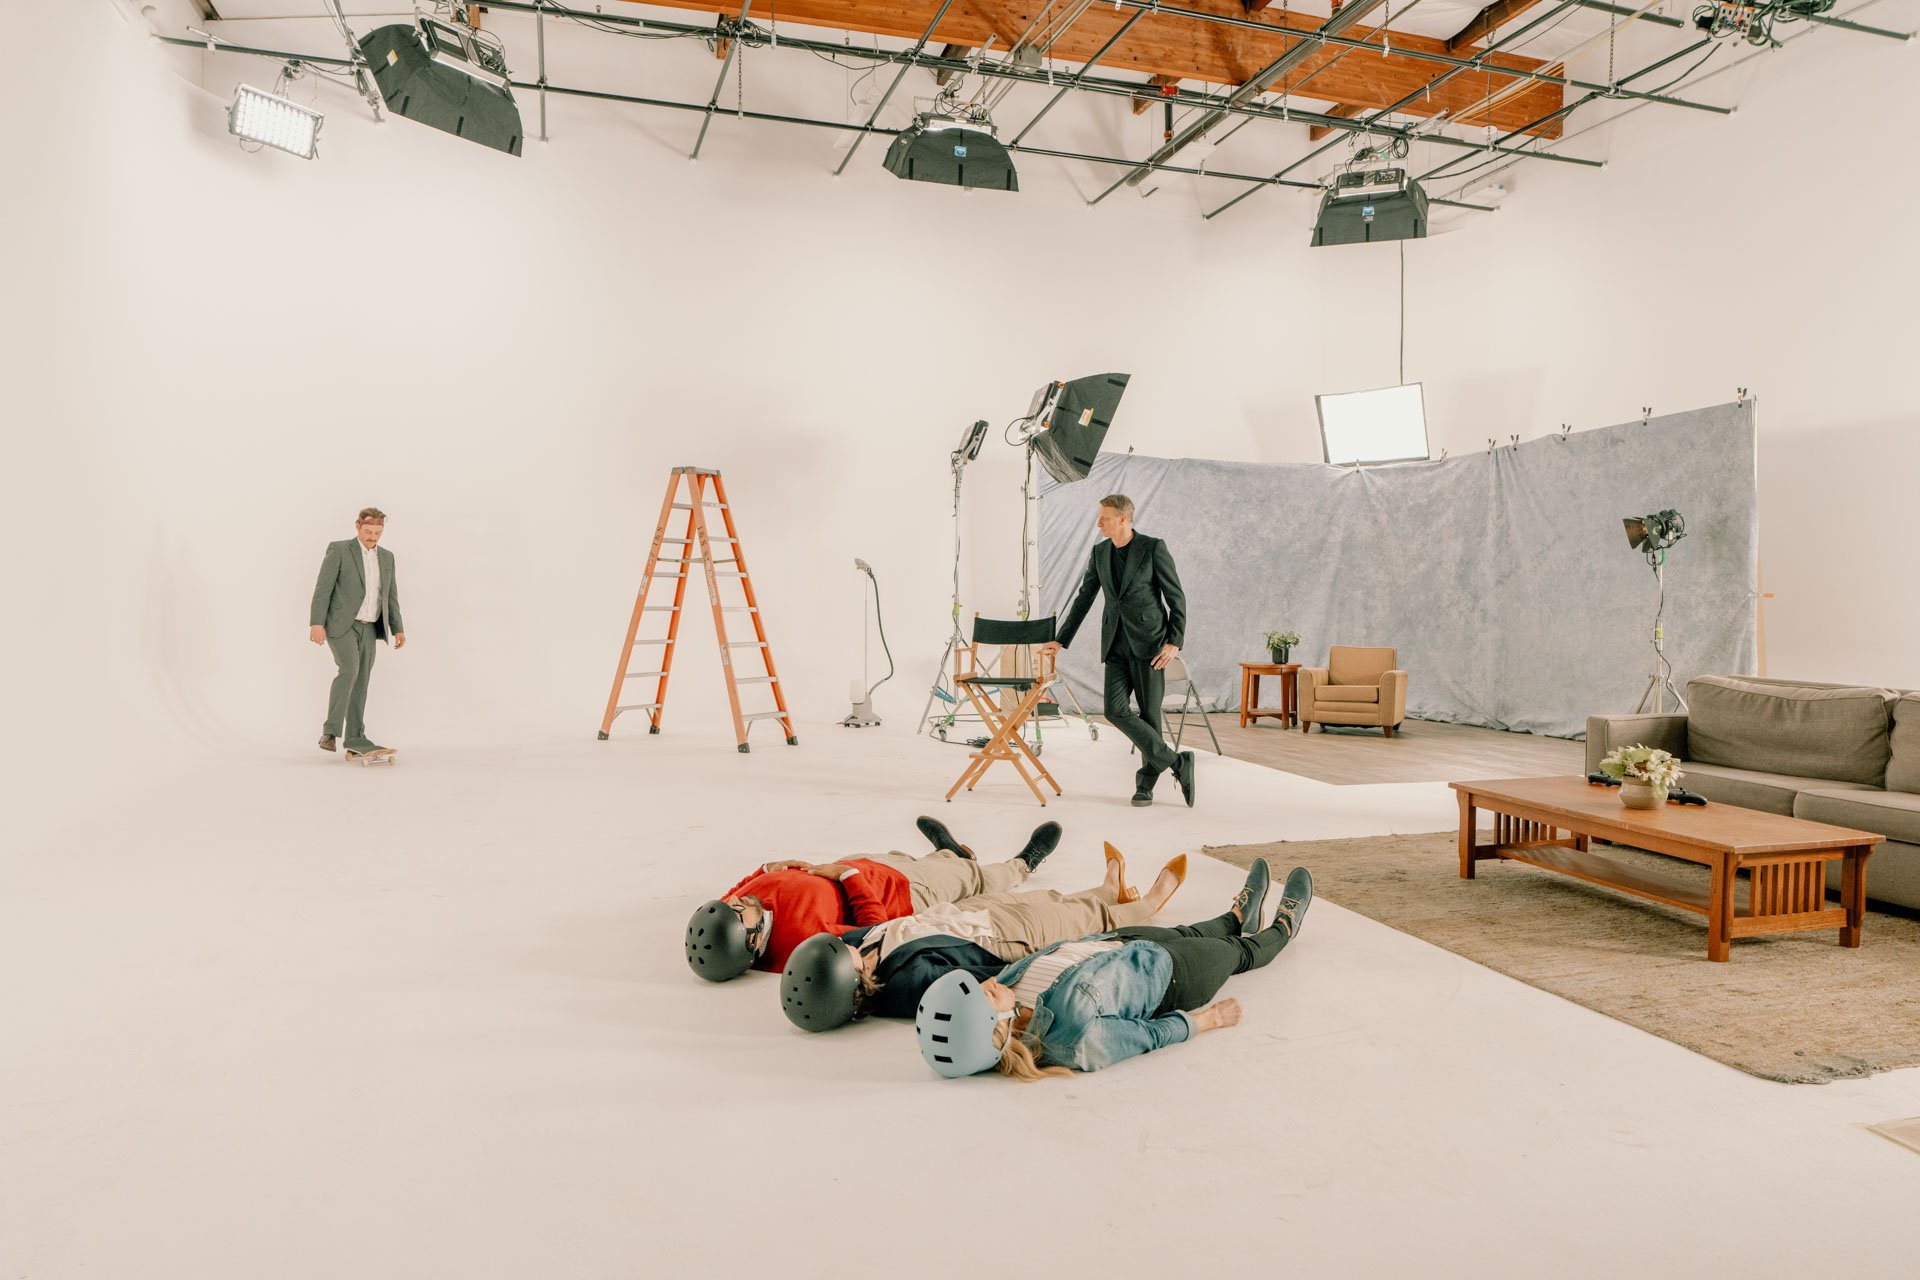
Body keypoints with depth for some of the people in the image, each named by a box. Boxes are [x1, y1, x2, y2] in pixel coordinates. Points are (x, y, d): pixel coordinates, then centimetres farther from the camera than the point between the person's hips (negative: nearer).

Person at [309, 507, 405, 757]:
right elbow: (323, 588, -12)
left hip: (368, 628, 6)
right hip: (340, 624, -6)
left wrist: (398, 629, 4)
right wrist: (316, 623, -21)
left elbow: (390, 597, 13)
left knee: (360, 681, 3)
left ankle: (355, 739, 6)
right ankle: (331, 730, -18)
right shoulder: (338, 550, -6)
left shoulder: (386, 557, 11)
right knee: (349, 671, -24)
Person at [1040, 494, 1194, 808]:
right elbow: (1084, 598, 15)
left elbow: (1177, 597, -5)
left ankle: (1146, 783, 14)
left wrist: (1174, 642, -14)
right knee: (1115, 710, -8)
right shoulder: (1100, 552, 9)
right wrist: (1060, 640, 13)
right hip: (1116, 645, 5)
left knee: (1149, 712, 0)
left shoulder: (1154, 548, -7)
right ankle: (1176, 763, -1)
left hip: (1148, 642, -5)